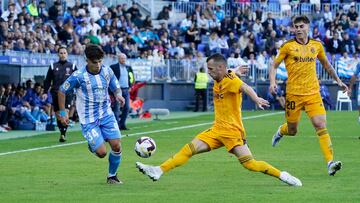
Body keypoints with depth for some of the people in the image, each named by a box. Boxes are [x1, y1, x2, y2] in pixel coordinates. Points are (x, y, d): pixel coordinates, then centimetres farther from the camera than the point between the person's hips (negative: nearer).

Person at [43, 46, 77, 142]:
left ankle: (63, 134, -11)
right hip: (56, 93, 2)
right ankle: (62, 133, 19)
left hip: (67, 93, -2)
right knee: (58, 115, 5)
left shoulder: (72, 66, 6)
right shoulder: (53, 66, 8)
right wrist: (45, 92, 1)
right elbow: (47, 80, 9)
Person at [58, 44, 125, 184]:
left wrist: (118, 95, -14)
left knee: (117, 146, -6)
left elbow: (116, 88, 11)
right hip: (88, 119, -4)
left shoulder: (107, 71, -3)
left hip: (106, 115, 4)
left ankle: (112, 176, 17)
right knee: (102, 153, -12)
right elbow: (62, 91, -3)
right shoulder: (79, 76, -16)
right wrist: (63, 113, -5)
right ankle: (92, 145, 25)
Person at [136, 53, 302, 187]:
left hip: (232, 130, -7)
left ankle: (282, 175, 0)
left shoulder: (231, 80, -16)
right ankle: (159, 171, -7)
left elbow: (245, 88, -37)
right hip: (218, 129, 7)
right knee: (190, 149, -4)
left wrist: (257, 99, -52)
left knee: (249, 164, -14)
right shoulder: (217, 82, 8)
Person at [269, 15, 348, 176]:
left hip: (313, 93, 1)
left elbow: (326, 65, 23)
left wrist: (338, 81, 22)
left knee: (321, 126, -14)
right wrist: (272, 82, -14)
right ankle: (281, 131, 48)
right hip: (294, 94, -1)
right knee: (292, 131, 9)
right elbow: (274, 66, 3)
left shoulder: (317, 45, 7)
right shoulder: (288, 46, -3)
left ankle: (330, 163, -19)